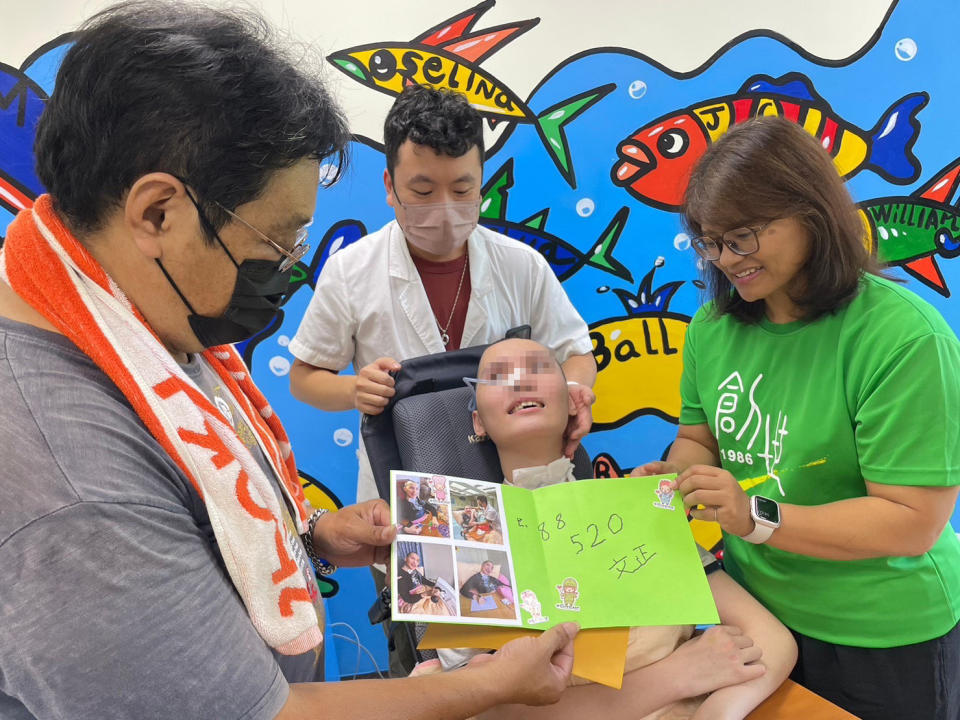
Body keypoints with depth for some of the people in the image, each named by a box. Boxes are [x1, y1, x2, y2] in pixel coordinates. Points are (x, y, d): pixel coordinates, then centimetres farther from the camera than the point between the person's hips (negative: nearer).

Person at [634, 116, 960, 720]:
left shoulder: (905, 338, -23)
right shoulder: (715, 326, -4)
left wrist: (756, 517, -29)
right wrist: (676, 475, -13)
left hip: (882, 639, -5)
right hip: (754, 608, 5)